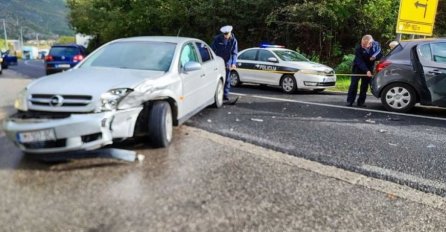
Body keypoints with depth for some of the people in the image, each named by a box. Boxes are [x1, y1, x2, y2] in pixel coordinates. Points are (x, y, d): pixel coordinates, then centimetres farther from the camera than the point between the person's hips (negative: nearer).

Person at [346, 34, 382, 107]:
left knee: (365, 85, 3)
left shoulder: (376, 45, -15)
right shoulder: (358, 49, -25)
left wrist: (375, 57, -27)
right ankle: (349, 101, 0)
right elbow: (359, 61, -30)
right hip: (358, 68, -3)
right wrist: (366, 71, -40)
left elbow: (380, 55, -3)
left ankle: (361, 102, 8)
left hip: (368, 68, 3)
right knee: (354, 84, -5)